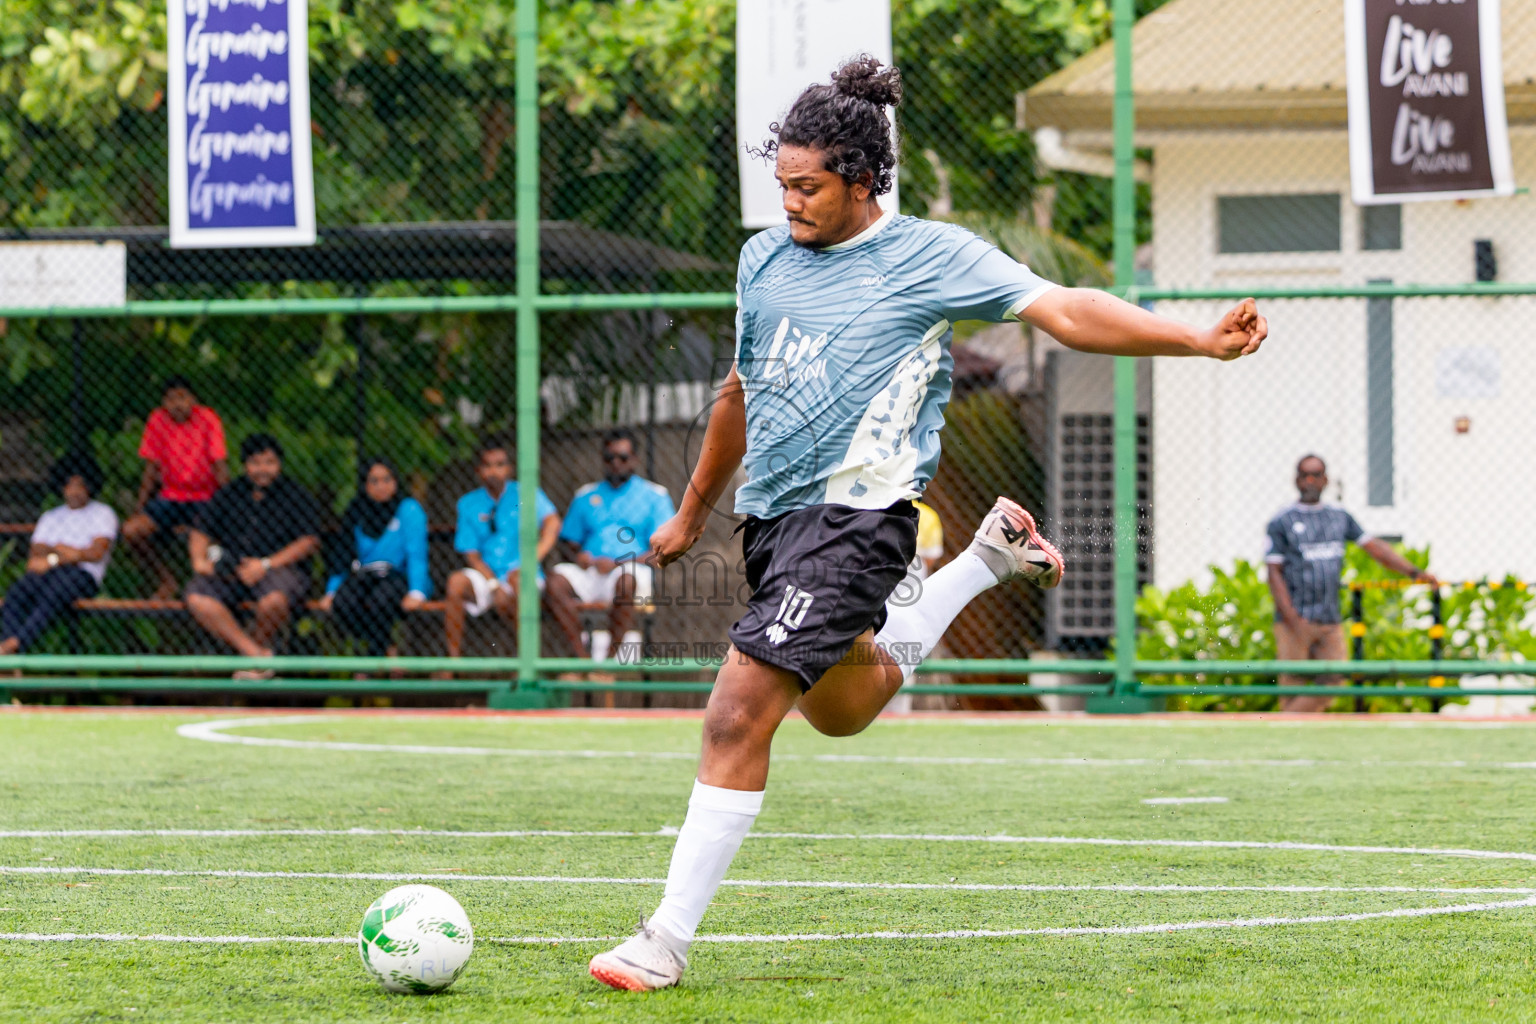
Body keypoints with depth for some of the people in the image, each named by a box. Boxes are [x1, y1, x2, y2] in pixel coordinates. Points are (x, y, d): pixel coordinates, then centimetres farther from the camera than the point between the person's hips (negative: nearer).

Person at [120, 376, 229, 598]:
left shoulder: (208, 419, -10)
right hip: (170, 497, 4)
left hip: (204, 499, -4)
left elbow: (220, 466, -10)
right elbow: (151, 468, 7)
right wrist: (140, 503, -1)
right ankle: (167, 581, 4)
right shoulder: (158, 420, 0)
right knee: (131, 530, -15)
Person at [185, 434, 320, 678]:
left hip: (281, 567, -4)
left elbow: (309, 541, -6)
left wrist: (265, 565, -15)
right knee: (197, 597, -26)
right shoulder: (229, 494, 16)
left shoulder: (297, 497, 4)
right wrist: (199, 560, -7)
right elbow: (200, 532, 16)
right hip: (230, 571, 4)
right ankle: (254, 652, -29)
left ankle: (259, 641, -3)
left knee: (274, 600, -39)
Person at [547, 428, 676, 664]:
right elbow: (570, 542, 22)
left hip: (635, 570, -3)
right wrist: (578, 557, -4)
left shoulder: (654, 496, 12)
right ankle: (583, 656, -33)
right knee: (557, 581, -28)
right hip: (589, 572, 3)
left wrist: (619, 564, -12)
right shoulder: (586, 496, 24)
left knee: (625, 580, -39)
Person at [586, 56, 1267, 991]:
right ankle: (990, 559, 43)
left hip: (854, 516, -7)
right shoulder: (765, 258, 12)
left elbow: (1063, 311, -8)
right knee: (841, 707, 26)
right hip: (774, 517, 7)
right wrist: (692, 514, 34)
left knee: (739, 718, -16)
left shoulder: (931, 255, -4)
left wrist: (1201, 342, -19)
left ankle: (667, 943, -10)